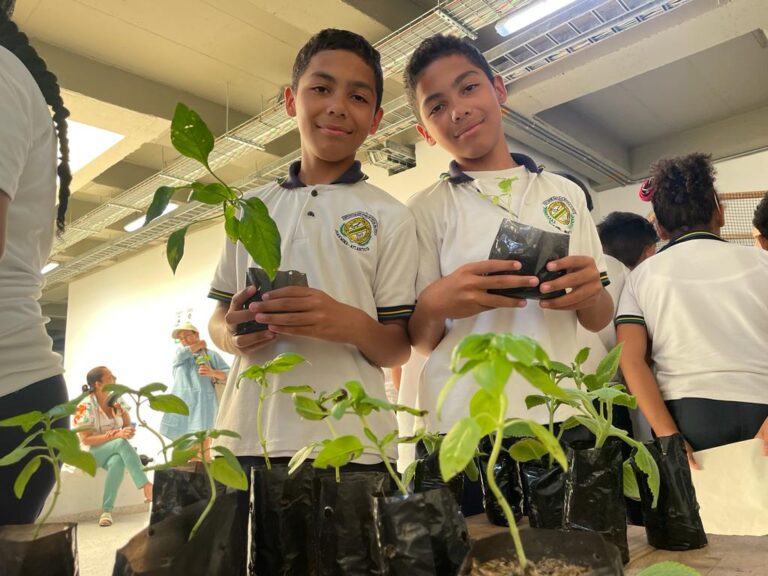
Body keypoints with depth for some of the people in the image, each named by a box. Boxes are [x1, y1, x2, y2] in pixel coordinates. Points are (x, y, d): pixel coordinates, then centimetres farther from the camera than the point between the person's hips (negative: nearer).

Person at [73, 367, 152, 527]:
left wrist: (128, 433, -19)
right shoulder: (85, 406, -13)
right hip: (91, 452, -4)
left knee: (117, 461, -35)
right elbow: (85, 440, -18)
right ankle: (147, 487, -38)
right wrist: (116, 435, -27)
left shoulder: (118, 401, 2)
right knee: (121, 443, -35)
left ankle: (107, 510, -28)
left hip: (116, 451, 4)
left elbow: (129, 429, 6)